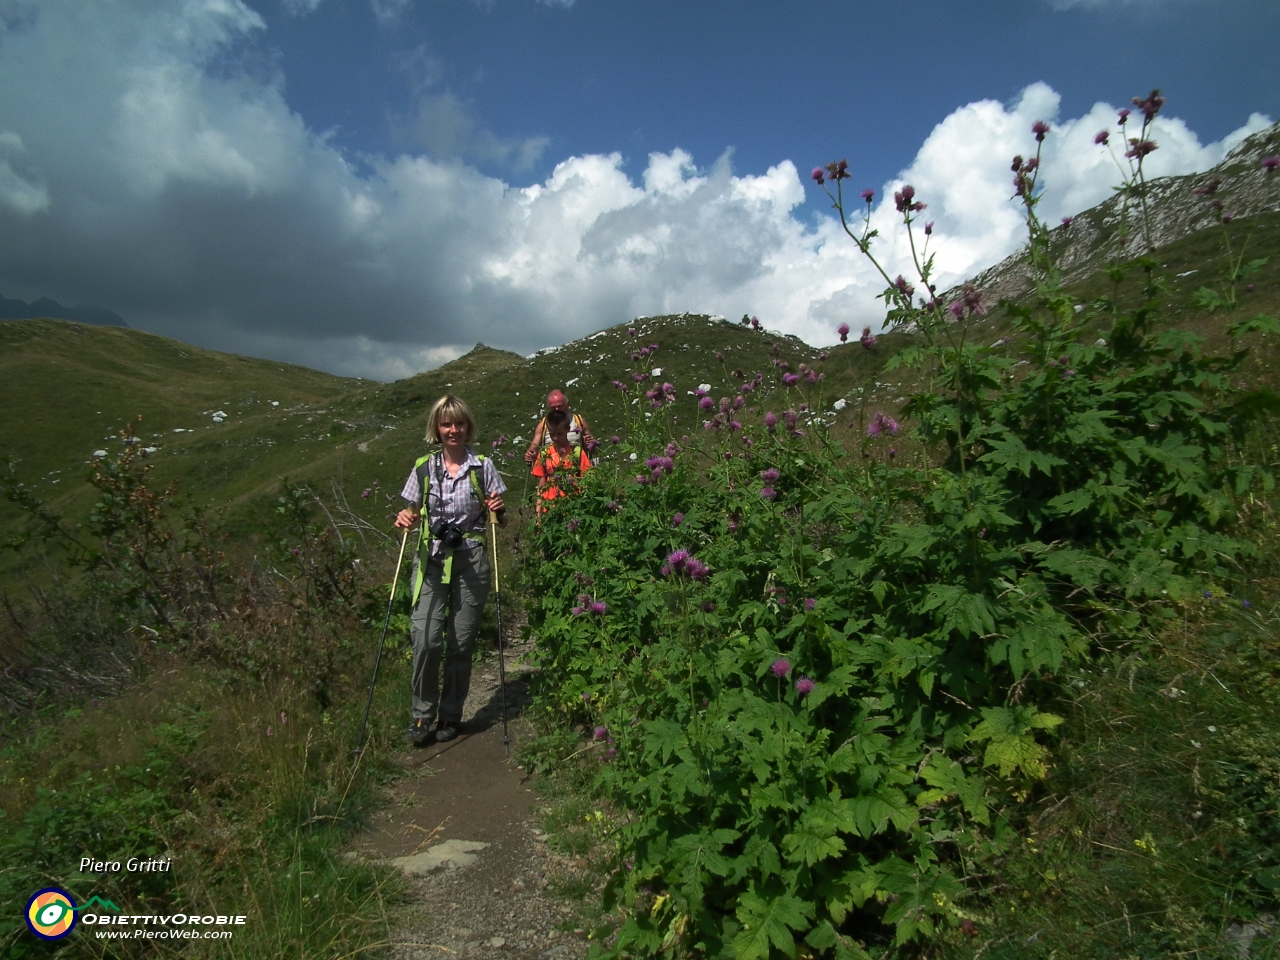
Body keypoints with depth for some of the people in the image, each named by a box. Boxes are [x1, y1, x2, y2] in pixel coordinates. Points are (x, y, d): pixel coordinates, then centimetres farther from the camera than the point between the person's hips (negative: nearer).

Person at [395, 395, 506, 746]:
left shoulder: (482, 466, 4)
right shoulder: (424, 468, 6)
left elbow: (498, 520, 9)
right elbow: (414, 512, 14)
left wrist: (497, 510, -12)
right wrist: (405, 519, -7)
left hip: (471, 562, 0)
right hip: (431, 560, 1)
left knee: (461, 642, 3)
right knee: (426, 638, -13)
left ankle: (451, 715, 21)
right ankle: (422, 715, 6)